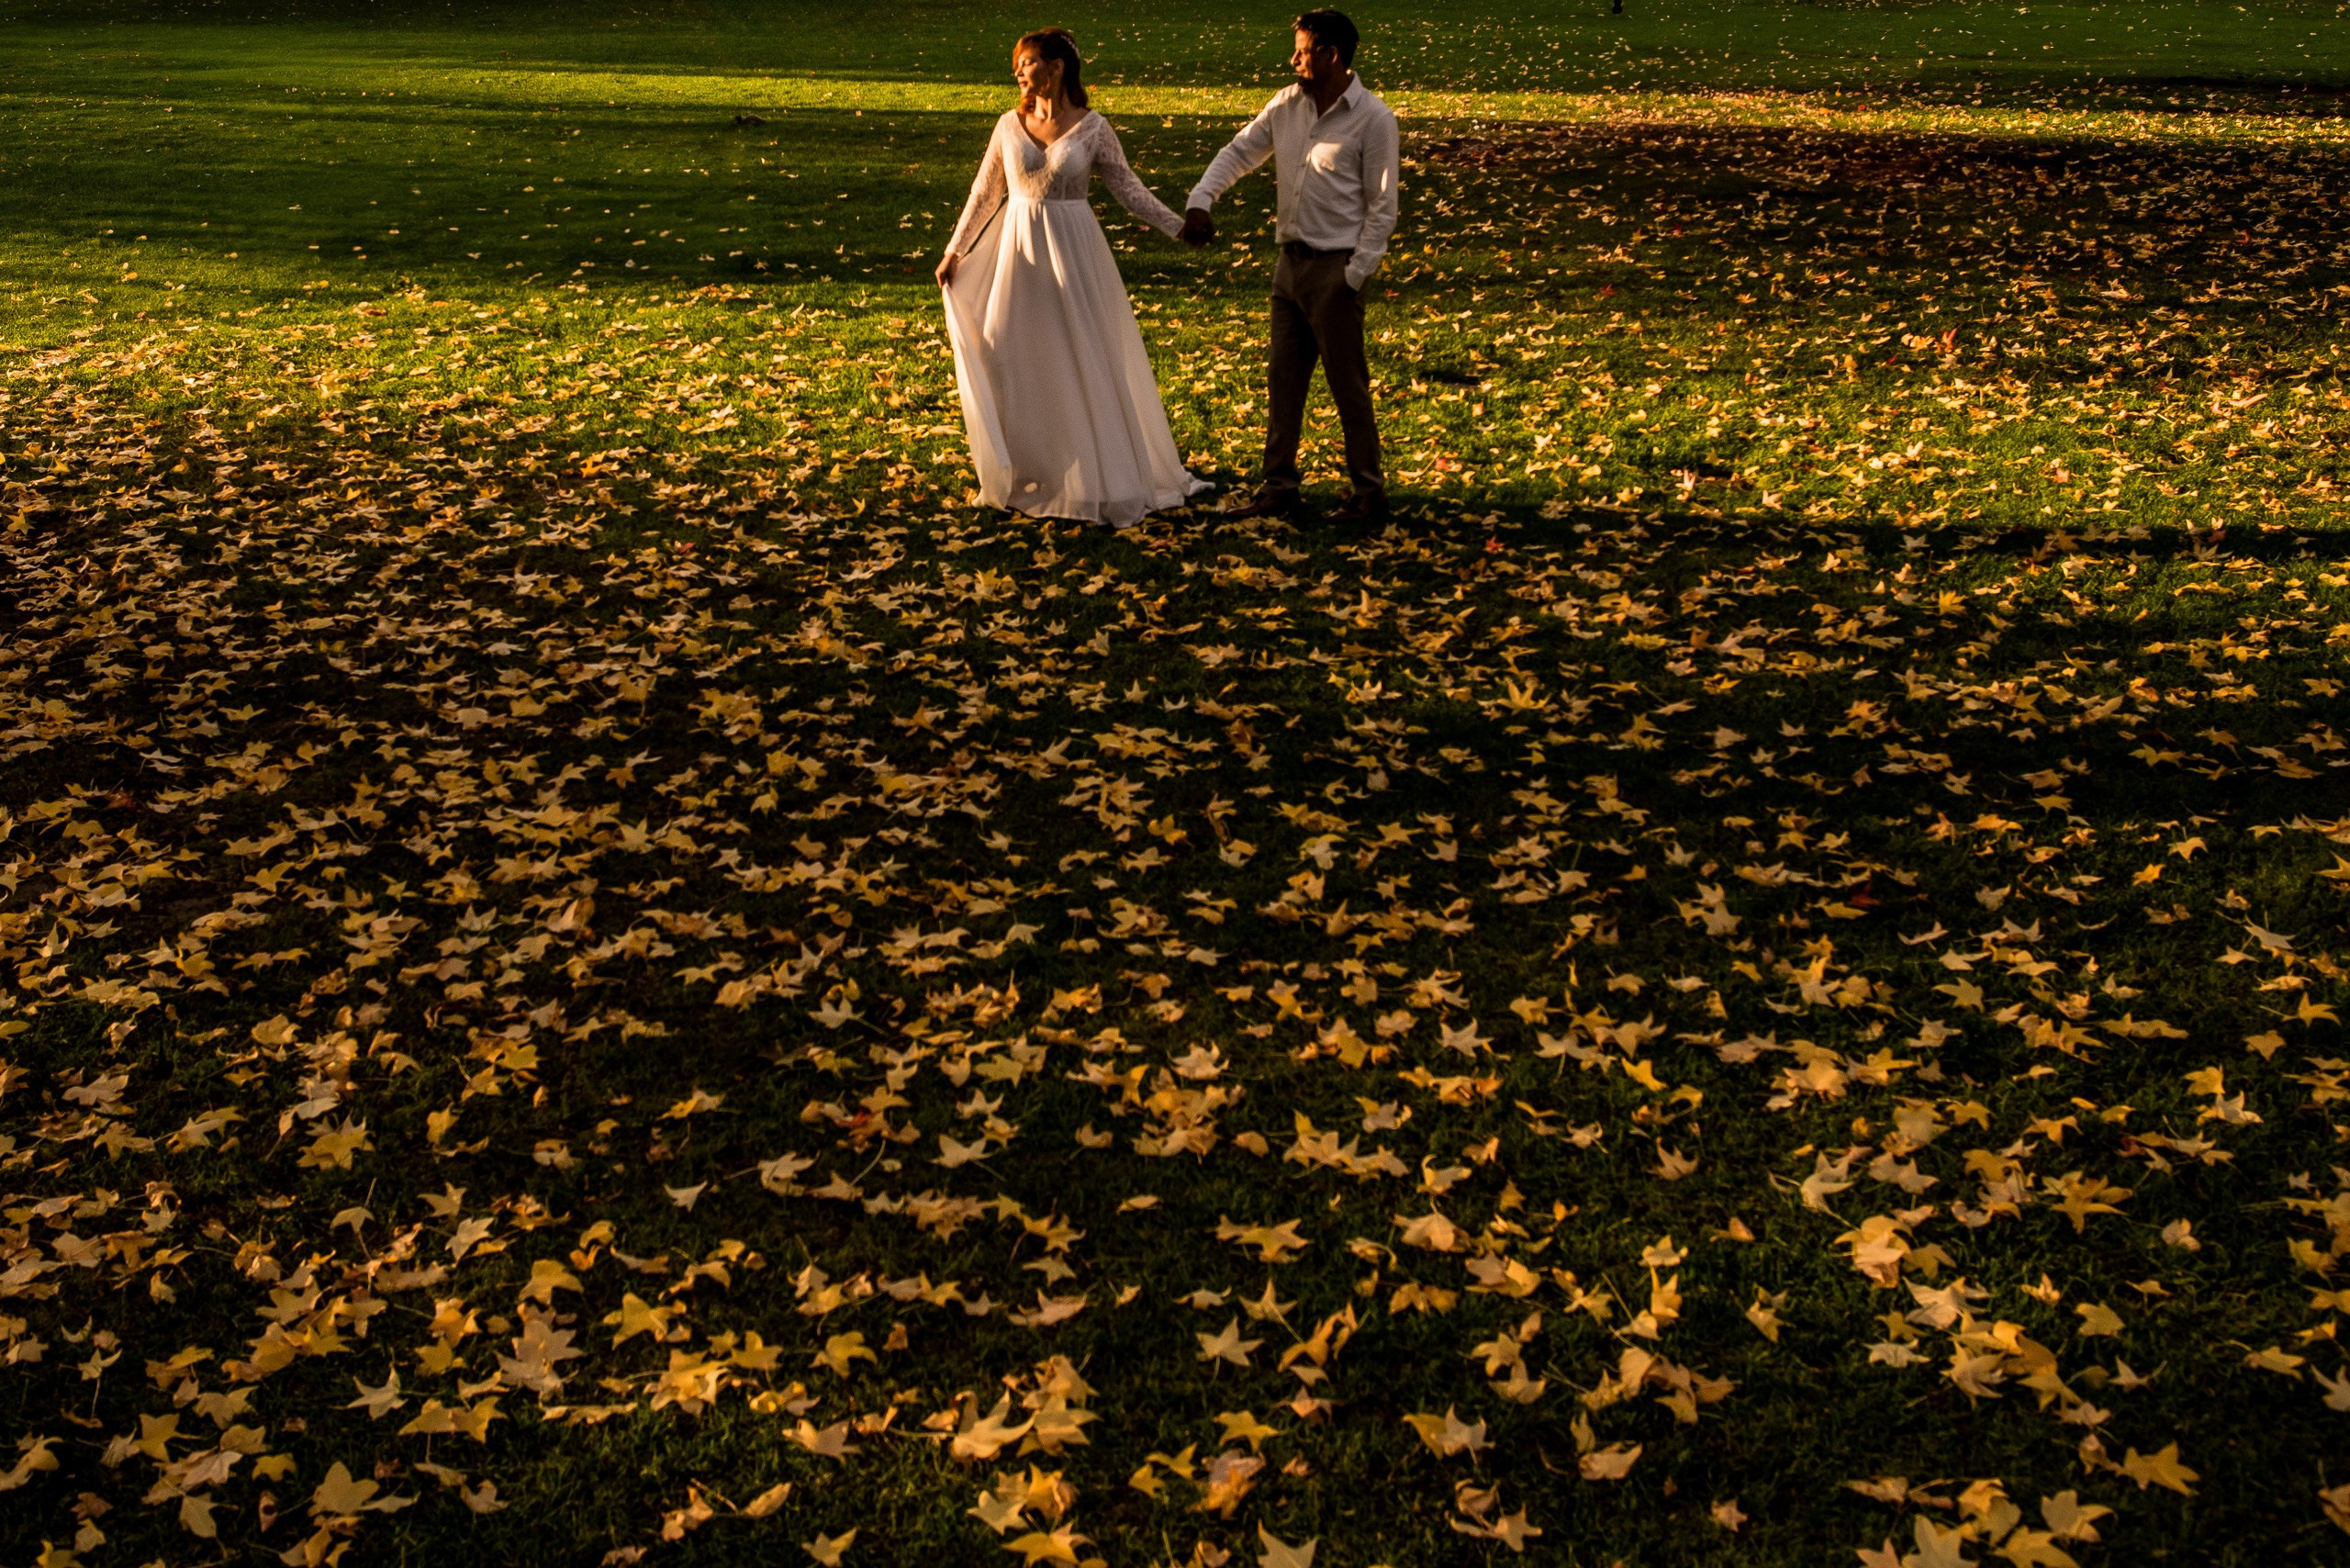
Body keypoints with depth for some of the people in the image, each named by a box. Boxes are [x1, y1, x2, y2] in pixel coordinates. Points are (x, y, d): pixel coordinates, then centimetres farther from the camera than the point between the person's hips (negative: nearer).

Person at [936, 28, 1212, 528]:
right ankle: (1027, 474, 21)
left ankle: (1107, 477, 12)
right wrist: (954, 251, 10)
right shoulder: (1010, 125, 1)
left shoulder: (1092, 128, -7)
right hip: (1019, 250, 3)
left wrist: (1179, 227, -9)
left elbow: (1128, 188, -2)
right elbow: (985, 194, 9)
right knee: (1018, 361, 6)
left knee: (1089, 361, 2)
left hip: (1073, 252, -3)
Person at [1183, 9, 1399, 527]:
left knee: (1348, 386, 0)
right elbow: (1239, 152, 11)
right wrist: (1200, 200, -6)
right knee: (1282, 380, 10)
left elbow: (1382, 206, -10)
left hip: (1334, 267, -6)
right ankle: (1278, 488, 19)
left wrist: (1354, 277, -14)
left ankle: (1370, 494, 11)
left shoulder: (1372, 118, -11)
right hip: (1290, 260, 7)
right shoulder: (1287, 105, 5)